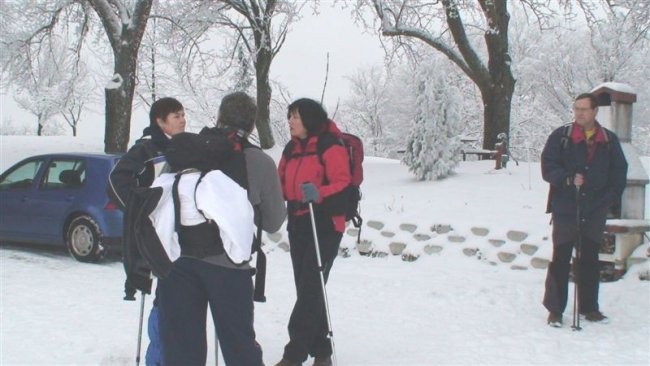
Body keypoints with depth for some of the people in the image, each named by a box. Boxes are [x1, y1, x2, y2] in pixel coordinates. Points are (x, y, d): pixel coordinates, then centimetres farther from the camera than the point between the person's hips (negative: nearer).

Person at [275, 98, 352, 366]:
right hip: (298, 226, 8)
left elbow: (342, 185, -17)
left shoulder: (330, 147, -10)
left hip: (325, 228, -8)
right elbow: (281, 184, 16)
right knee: (307, 290, 10)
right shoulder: (292, 149, 13)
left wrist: (319, 194, -33)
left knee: (310, 290, -8)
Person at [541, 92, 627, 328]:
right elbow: (547, 167, -4)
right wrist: (568, 179, -20)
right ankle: (555, 310, 6)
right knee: (560, 260, -1)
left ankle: (589, 307, 21)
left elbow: (619, 173, 12)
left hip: (595, 212, 3)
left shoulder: (609, 140, 7)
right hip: (565, 209, -2)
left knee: (590, 260, 11)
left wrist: (610, 198, 1)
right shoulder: (560, 137, 0)